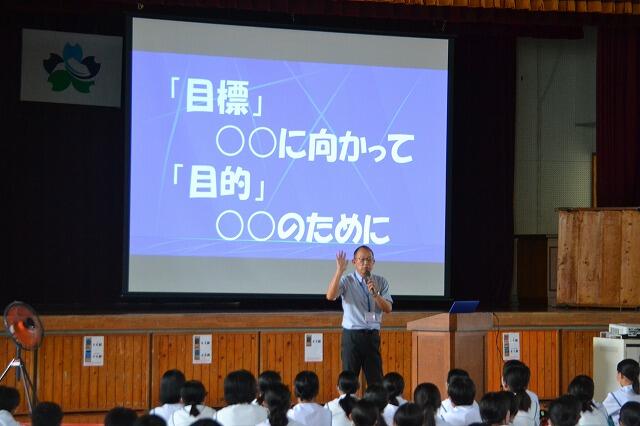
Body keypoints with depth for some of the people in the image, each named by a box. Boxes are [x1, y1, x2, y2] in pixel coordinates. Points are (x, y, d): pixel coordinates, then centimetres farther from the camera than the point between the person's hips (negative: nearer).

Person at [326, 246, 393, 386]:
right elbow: (330, 296, -20)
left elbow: (388, 309, 0)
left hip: (373, 335, 3)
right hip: (352, 335, -3)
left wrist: (375, 294, -17)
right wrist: (339, 271, -24)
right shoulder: (347, 281, -2)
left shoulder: (381, 282, 8)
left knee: (376, 379, 5)